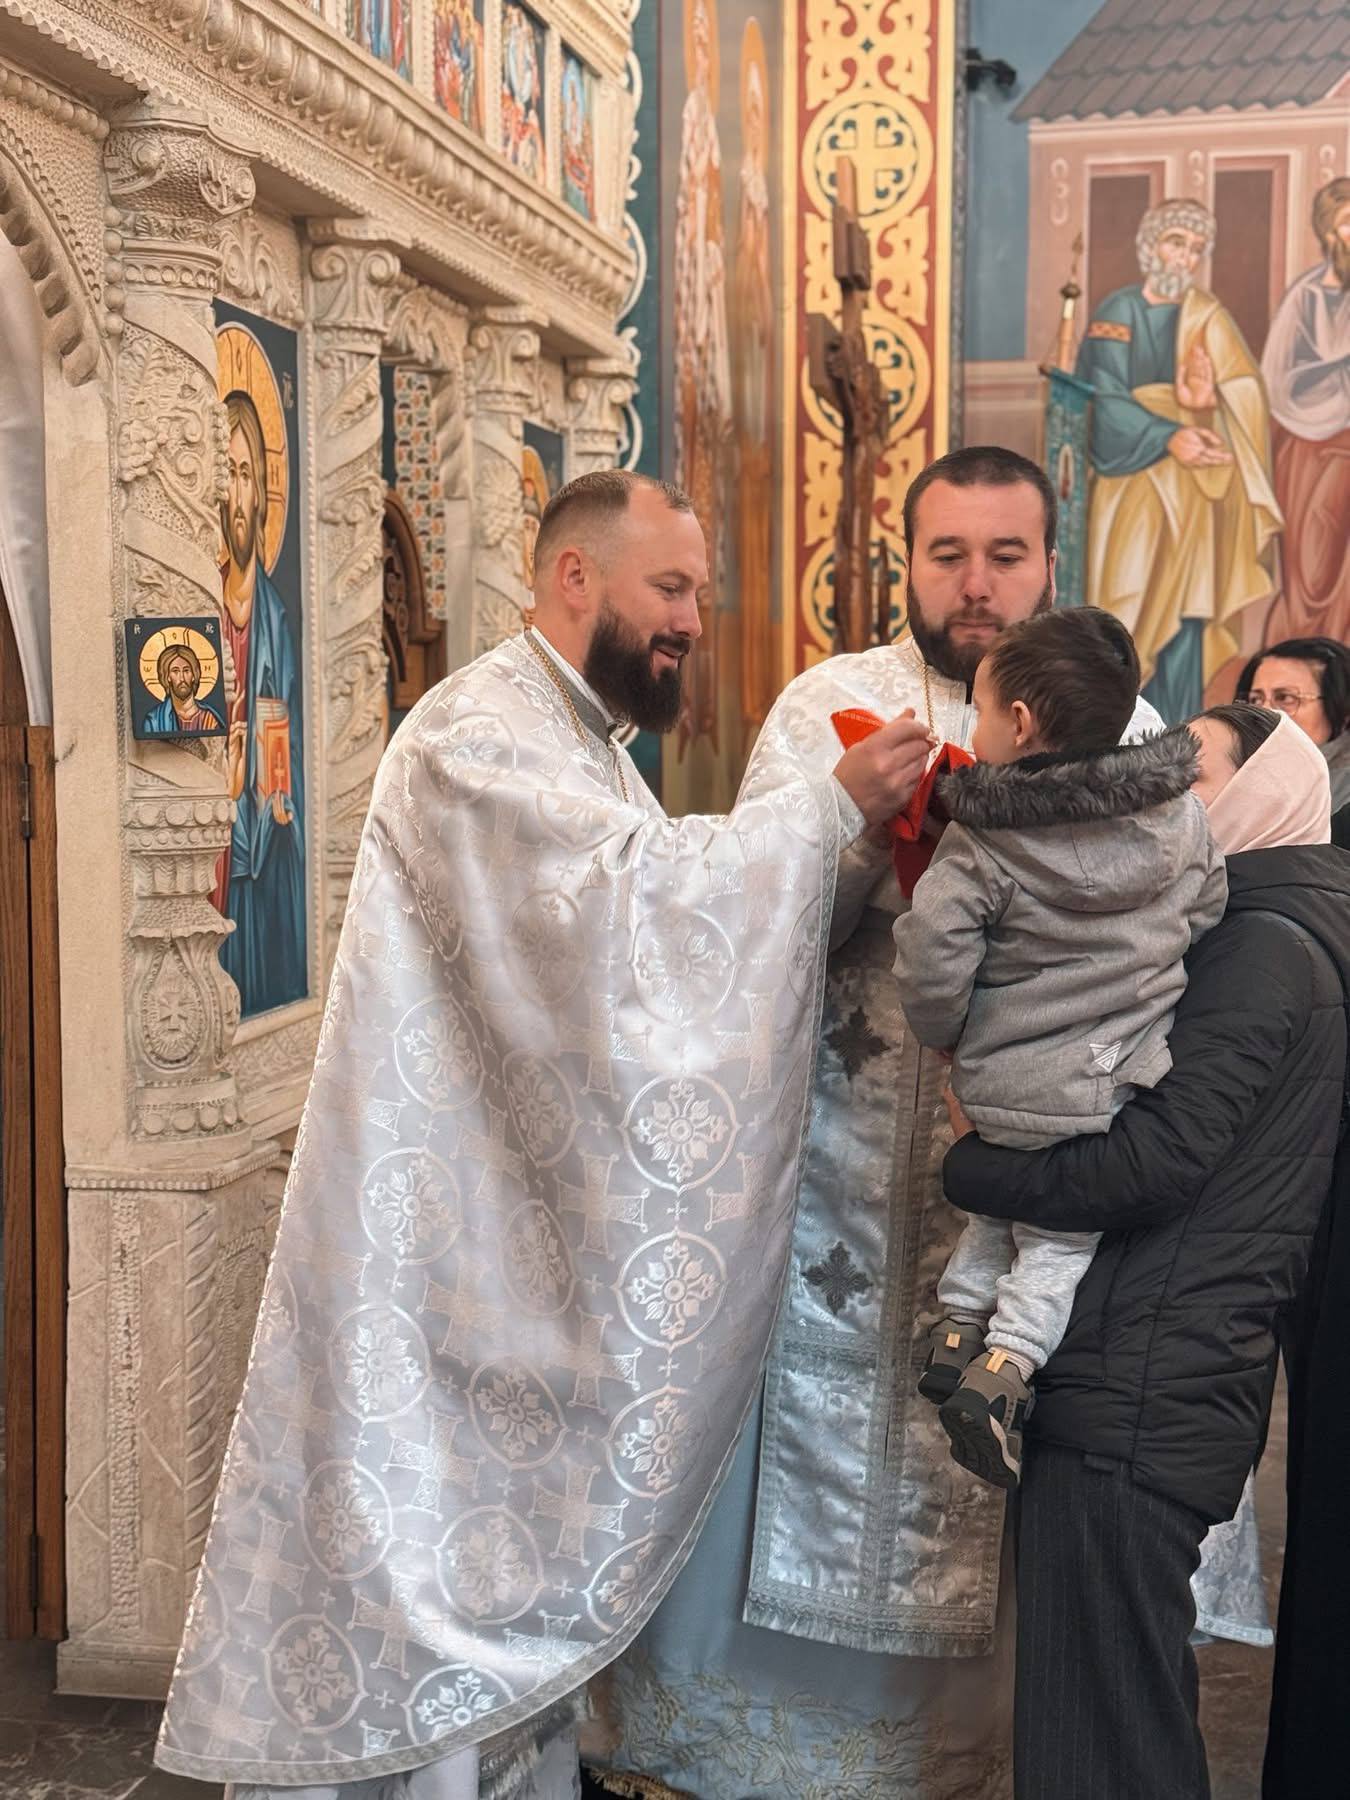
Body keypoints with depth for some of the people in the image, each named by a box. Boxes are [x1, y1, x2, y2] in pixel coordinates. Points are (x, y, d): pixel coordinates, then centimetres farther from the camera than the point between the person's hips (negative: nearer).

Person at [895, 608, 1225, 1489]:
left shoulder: (979, 846, -15)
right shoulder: (1181, 814, -4)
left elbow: (933, 961, -17)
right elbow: (1206, 911, 10)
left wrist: (947, 1035, 3)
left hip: (1005, 1085, -1)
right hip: (1114, 1085, 1)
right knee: (1061, 1237, 16)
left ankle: (960, 1319, 24)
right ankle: (1006, 1362, 1)